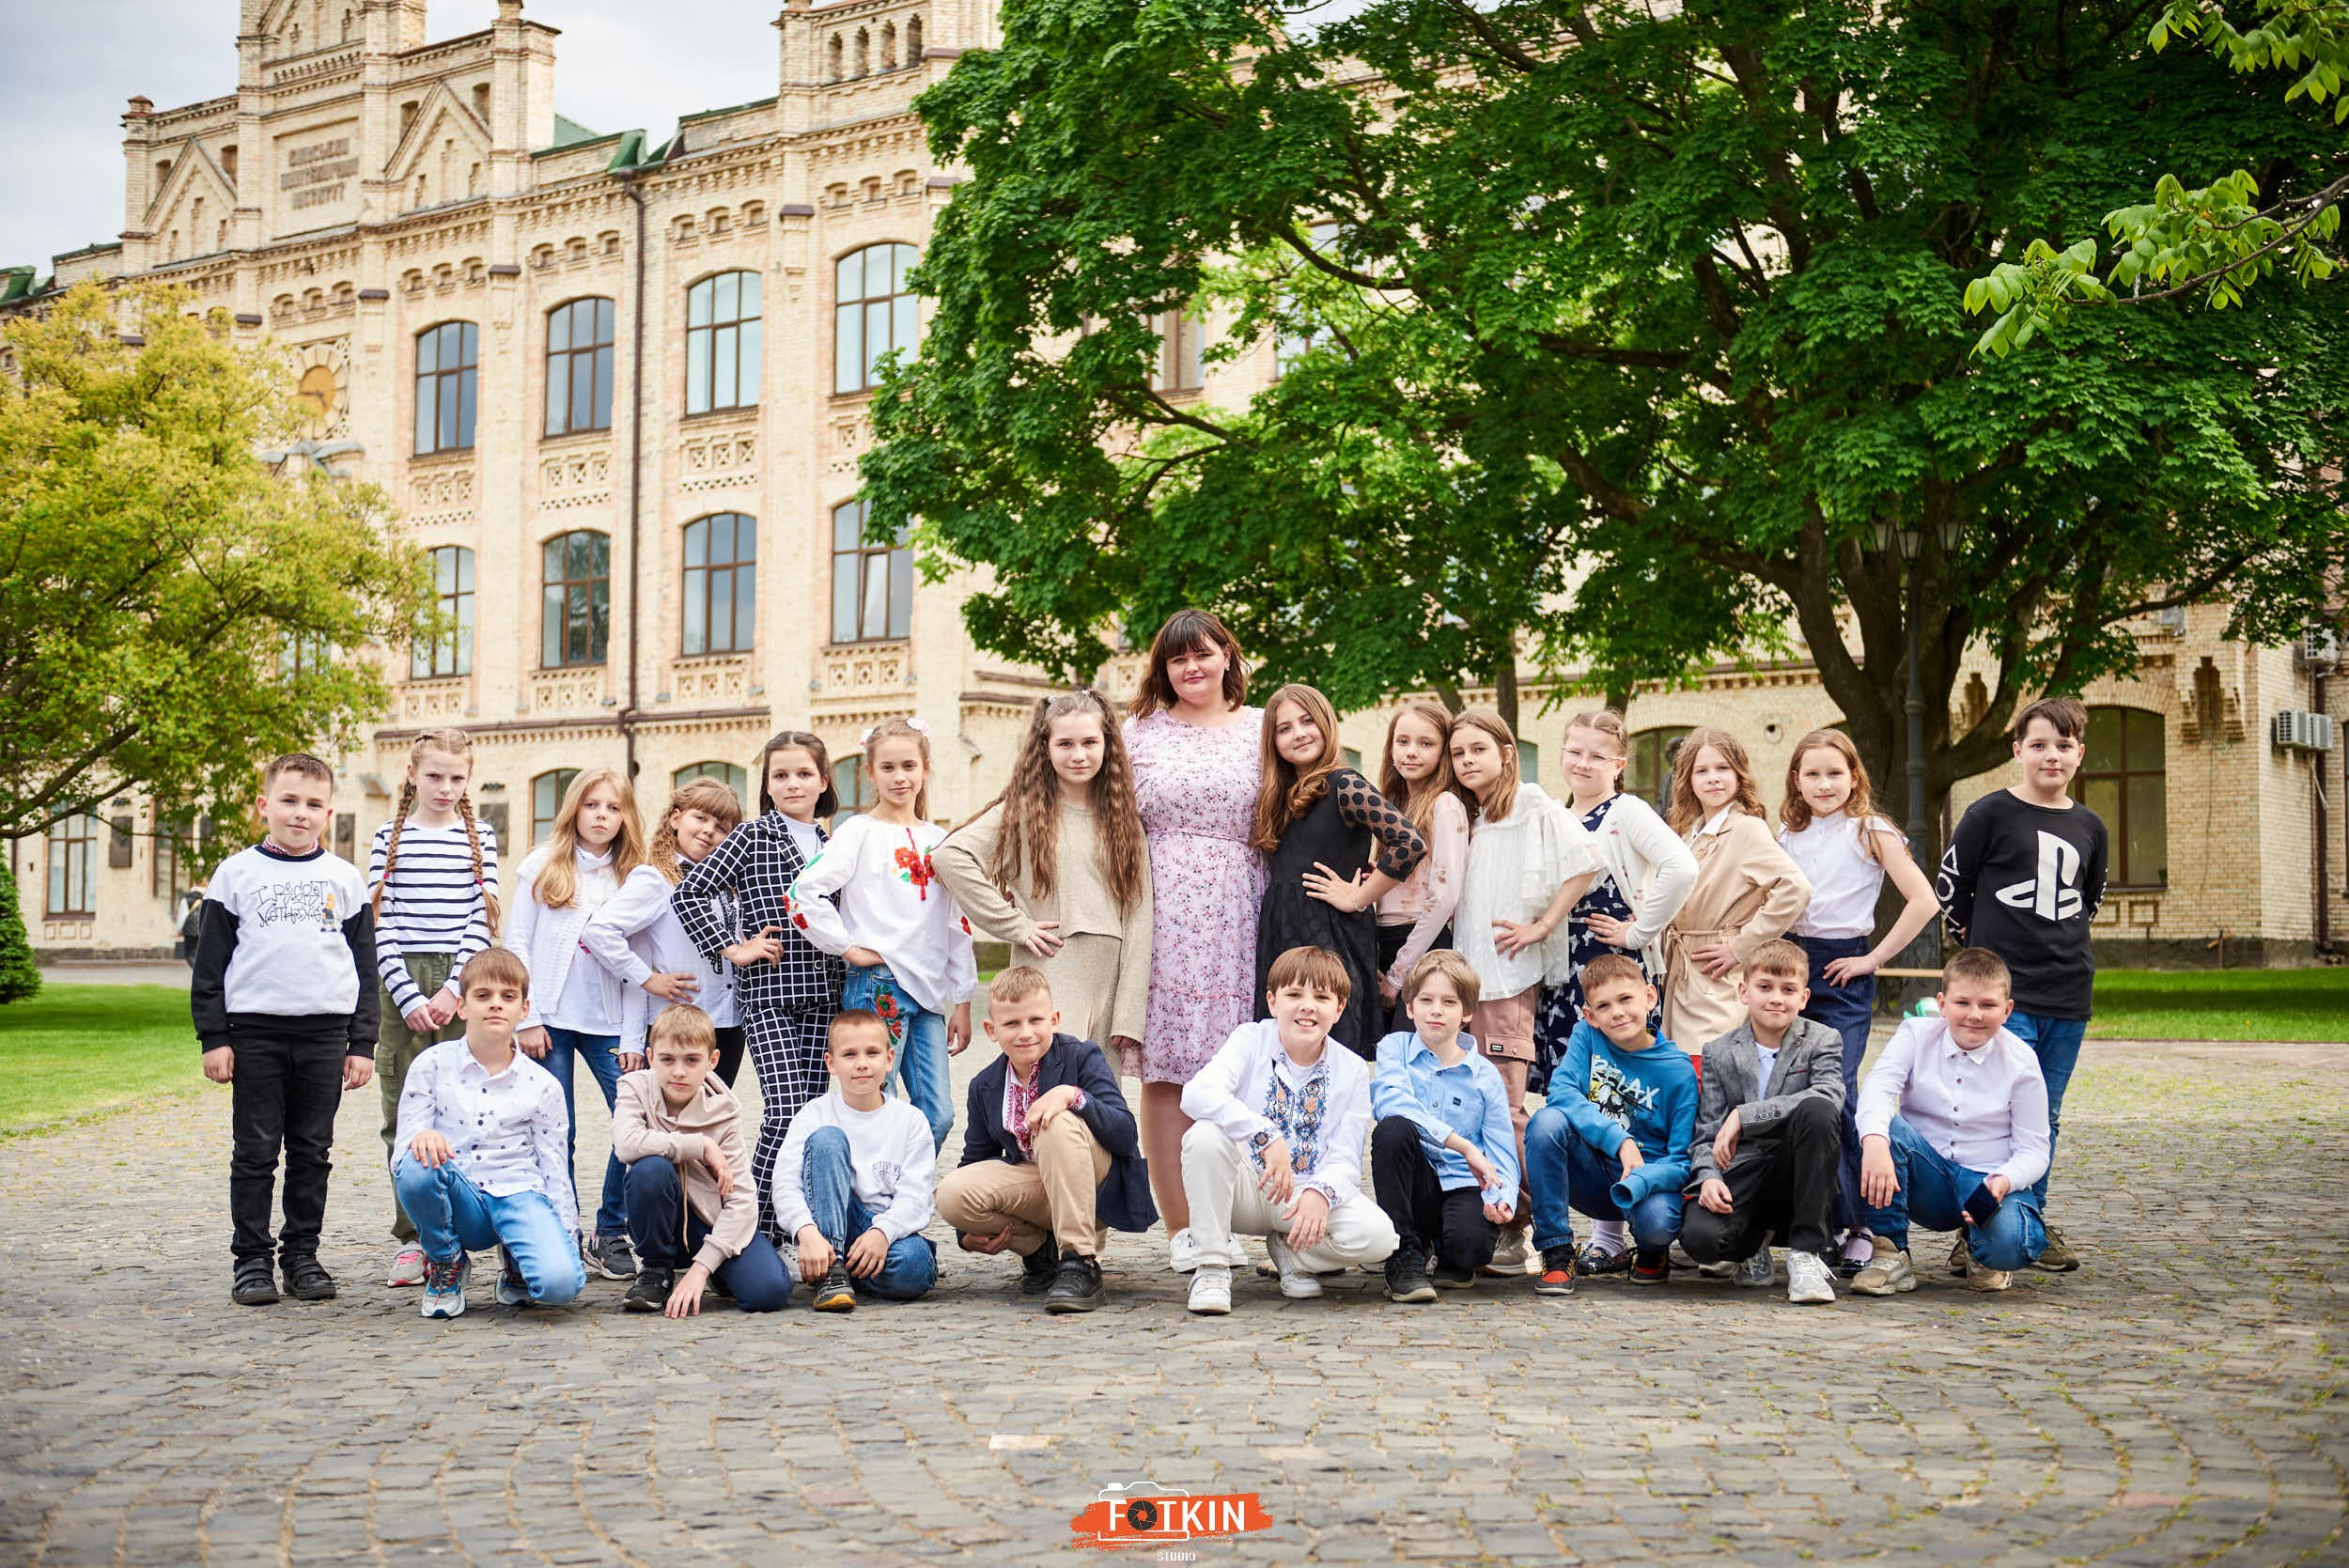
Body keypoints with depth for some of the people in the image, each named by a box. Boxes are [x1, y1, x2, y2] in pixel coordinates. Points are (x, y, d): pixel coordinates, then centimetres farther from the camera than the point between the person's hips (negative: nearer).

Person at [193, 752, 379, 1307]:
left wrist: (362, 1044, 5)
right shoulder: (237, 873, 4)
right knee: (255, 1152, 1)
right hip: (254, 1031, -1)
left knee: (313, 1152, 6)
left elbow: (365, 967, 10)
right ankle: (251, 1258, 9)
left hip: (325, 1032, 2)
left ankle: (302, 1255, 15)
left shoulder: (345, 879, 8)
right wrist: (213, 1037, -2)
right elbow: (209, 962, 4)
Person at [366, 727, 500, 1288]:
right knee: (404, 1115, 2)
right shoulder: (390, 838, 7)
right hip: (401, 984, 0)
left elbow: (480, 921, 1)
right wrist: (409, 997, -9)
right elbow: (382, 926, 1)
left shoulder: (479, 837, 8)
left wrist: (453, 990, -10)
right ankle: (410, 1239, 8)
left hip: (461, 984, 0)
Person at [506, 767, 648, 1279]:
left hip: (609, 1022, 2)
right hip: (550, 1018, -1)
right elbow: (517, 941, 3)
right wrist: (526, 1019, -5)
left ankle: (610, 1233, 5)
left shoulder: (633, 877, 10)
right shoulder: (542, 866, 5)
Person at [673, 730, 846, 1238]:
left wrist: (846, 987, 13)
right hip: (767, 992, -5)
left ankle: (788, 1225, 12)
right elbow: (687, 893, -8)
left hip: (820, 994, 5)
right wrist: (731, 949, -10)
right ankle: (755, 1227, -7)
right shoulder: (754, 835, -2)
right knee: (785, 1110, -16)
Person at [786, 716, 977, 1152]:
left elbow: (957, 924, 16)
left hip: (929, 991, 6)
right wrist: (848, 948, -11)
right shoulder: (859, 833, -2)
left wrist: (962, 1001, 14)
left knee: (938, 1116, 2)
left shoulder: (938, 840, 14)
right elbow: (803, 894, -14)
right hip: (878, 984, -5)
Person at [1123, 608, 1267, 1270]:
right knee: (1166, 1072, -4)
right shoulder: (1140, 733, 11)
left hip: (1237, 918, 1)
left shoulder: (1261, 730, 12)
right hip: (1161, 918, -1)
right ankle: (1181, 1229, 0)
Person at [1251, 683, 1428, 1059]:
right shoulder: (1281, 795, 15)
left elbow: (1411, 844, -20)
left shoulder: (1343, 785, -9)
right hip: (1282, 938, 8)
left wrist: (1358, 899, -13)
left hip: (1330, 939, -8)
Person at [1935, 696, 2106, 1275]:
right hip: (2004, 989, -5)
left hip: (2068, 992, 5)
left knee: (2045, 1116, 11)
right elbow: (1949, 886, 1)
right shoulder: (1991, 814, -5)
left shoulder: (2090, 828, 10)